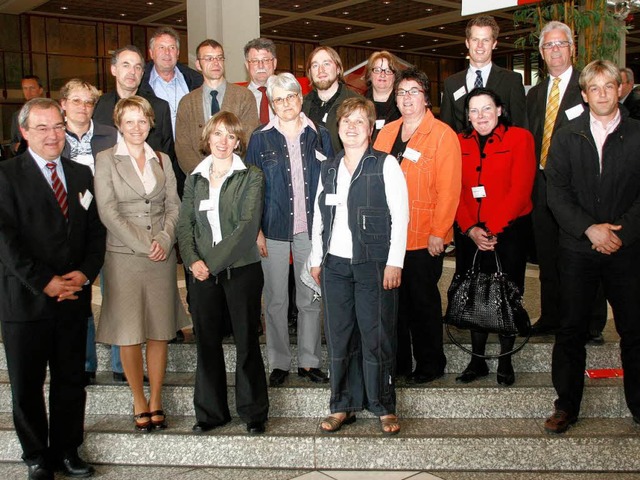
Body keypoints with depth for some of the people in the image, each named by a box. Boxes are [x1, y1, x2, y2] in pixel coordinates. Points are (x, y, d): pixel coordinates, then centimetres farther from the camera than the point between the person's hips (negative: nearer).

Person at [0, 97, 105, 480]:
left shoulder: (81, 174, 12)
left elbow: (96, 230, 10)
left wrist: (85, 273, -7)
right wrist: (44, 282, -16)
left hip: (74, 298, 4)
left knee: (72, 380, 11)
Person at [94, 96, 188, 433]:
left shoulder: (162, 160, 12)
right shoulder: (106, 160, 1)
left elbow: (174, 206, 9)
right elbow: (107, 211, -6)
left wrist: (164, 239, -8)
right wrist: (143, 245, -11)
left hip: (162, 256, 3)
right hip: (123, 256, -3)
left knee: (160, 330, 5)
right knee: (129, 332, 1)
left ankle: (156, 401, 17)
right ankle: (139, 404, 14)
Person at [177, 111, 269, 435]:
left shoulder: (251, 177, -1)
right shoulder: (195, 179, 12)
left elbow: (248, 226, -11)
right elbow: (185, 224, 8)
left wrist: (213, 261, -14)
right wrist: (193, 260, -9)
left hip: (241, 269, -3)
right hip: (203, 273, 4)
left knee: (246, 341, 2)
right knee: (207, 342, 8)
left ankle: (253, 412, 16)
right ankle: (210, 412, 22)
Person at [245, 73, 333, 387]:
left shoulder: (319, 136, 6)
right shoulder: (261, 139, 2)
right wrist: (256, 231, -6)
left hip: (311, 229, 1)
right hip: (274, 229, -1)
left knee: (311, 298, 6)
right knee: (275, 300, 5)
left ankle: (309, 361, 19)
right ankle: (279, 362, 18)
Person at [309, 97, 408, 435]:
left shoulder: (386, 165, -1)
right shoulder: (328, 168, 14)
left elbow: (400, 215, -6)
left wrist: (394, 262, -11)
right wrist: (316, 259, 13)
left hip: (373, 263, -4)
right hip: (334, 264, 5)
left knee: (377, 335, -1)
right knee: (338, 336, 8)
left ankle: (384, 407, 13)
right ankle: (343, 405, 19)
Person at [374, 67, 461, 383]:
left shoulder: (443, 135, -5)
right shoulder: (386, 133, 11)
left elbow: (449, 188, -11)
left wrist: (438, 231, -16)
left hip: (425, 237, -5)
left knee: (423, 300, 6)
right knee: (395, 299, 12)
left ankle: (430, 363, 21)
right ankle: (398, 361, 26)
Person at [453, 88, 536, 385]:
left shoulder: (520, 138, -2)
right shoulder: (460, 143, 8)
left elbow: (520, 189, -9)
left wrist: (492, 228, -15)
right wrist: (470, 229, -10)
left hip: (509, 230, -3)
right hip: (470, 234, 3)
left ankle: (505, 363, 15)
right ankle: (477, 361, 17)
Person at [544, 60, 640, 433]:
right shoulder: (566, 138, 6)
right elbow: (557, 193, 0)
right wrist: (589, 228, -12)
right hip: (578, 248, 1)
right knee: (572, 329, 6)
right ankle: (567, 405, 18)